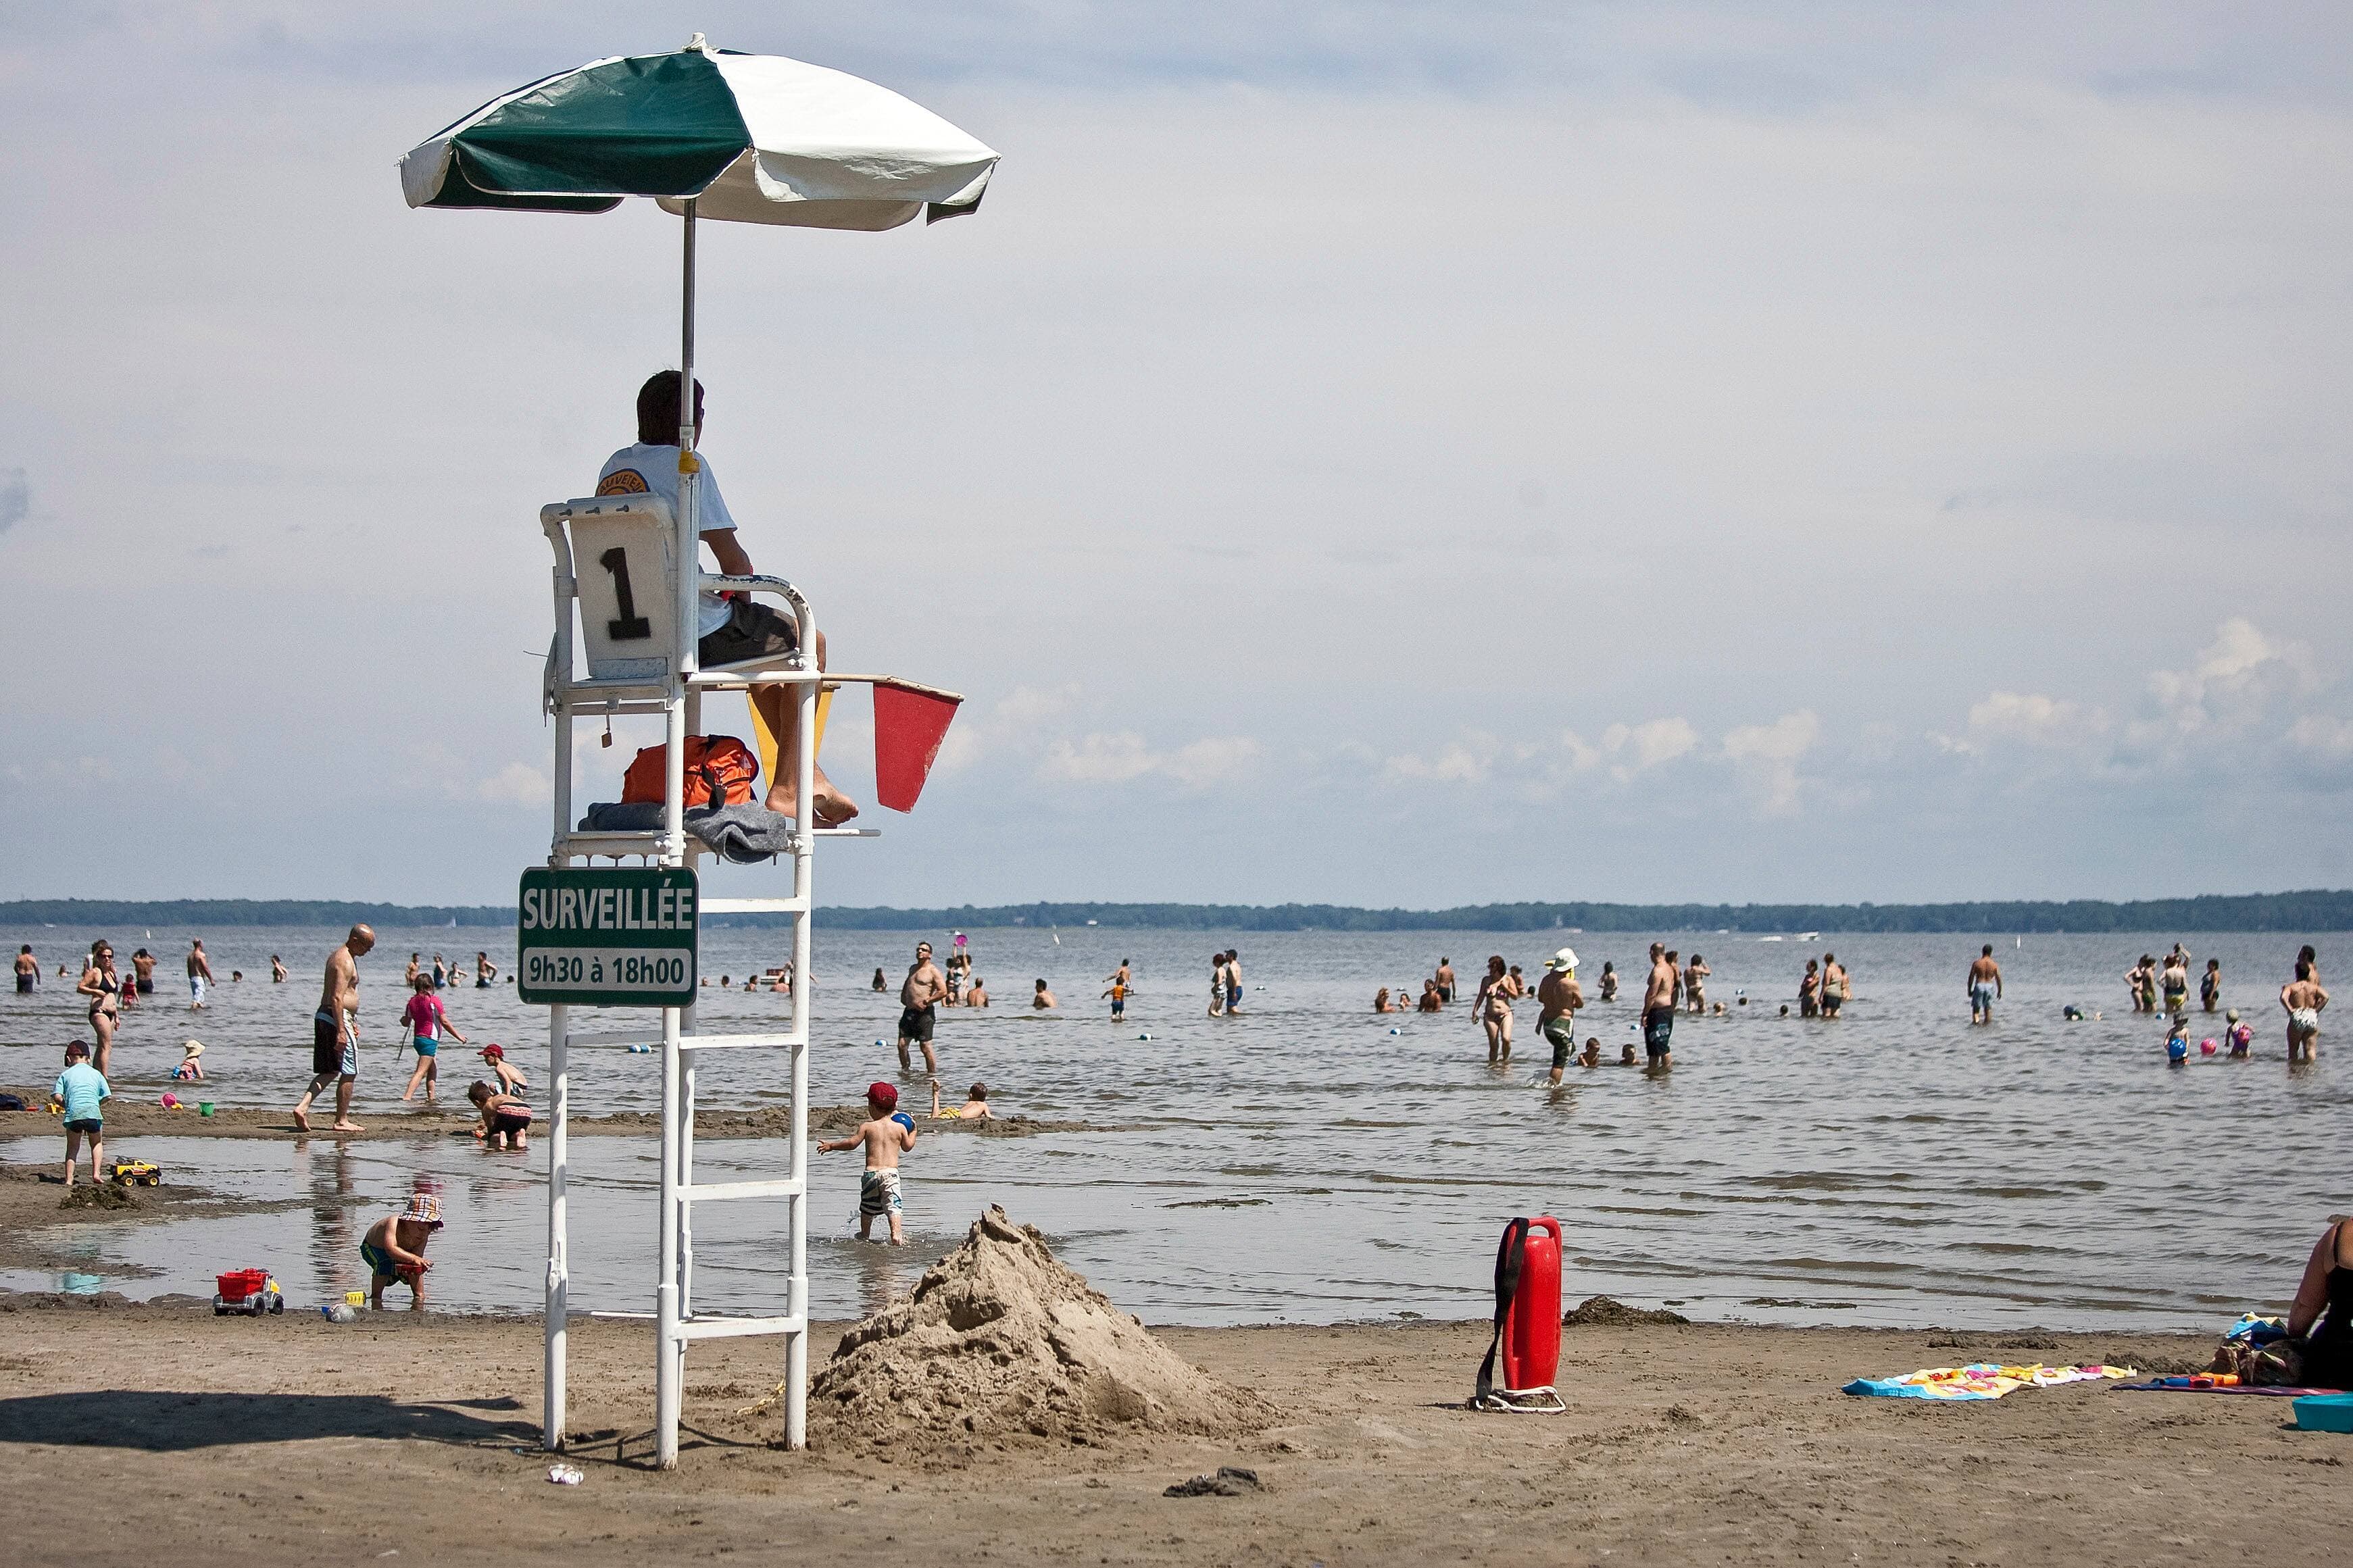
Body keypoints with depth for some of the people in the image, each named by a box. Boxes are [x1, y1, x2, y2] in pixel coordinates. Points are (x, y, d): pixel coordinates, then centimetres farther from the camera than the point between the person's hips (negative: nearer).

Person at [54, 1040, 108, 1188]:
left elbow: (58, 1097, 2)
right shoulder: (96, 1074, 18)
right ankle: (96, 1174, 7)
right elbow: (108, 1096, 10)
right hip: (93, 1113, 0)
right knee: (97, 1144, 23)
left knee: (72, 1148, 15)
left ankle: (69, 1180, 5)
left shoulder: (65, 1075, 15)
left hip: (73, 1115, 0)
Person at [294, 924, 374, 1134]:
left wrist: (352, 1022, 30)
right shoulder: (345, 962, -15)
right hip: (338, 1018, -10)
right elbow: (337, 998, -23)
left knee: (329, 1072, 12)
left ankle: (303, 1106, -3)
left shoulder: (338, 956, 18)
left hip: (323, 1017, 10)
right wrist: (341, 1031, -26)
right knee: (348, 1073, 0)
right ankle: (342, 1121, 5)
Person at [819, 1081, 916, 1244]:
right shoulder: (900, 1127, 5)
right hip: (891, 1172, 0)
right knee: (893, 1206, -7)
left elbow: (852, 1142, -6)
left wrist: (830, 1146, 6)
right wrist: (913, 1131, 34)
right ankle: (896, 1234, -26)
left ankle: (865, 1236, 33)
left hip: (871, 1172, 0)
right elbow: (907, 1147, 17)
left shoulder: (867, 1127, -1)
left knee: (867, 1208, 18)